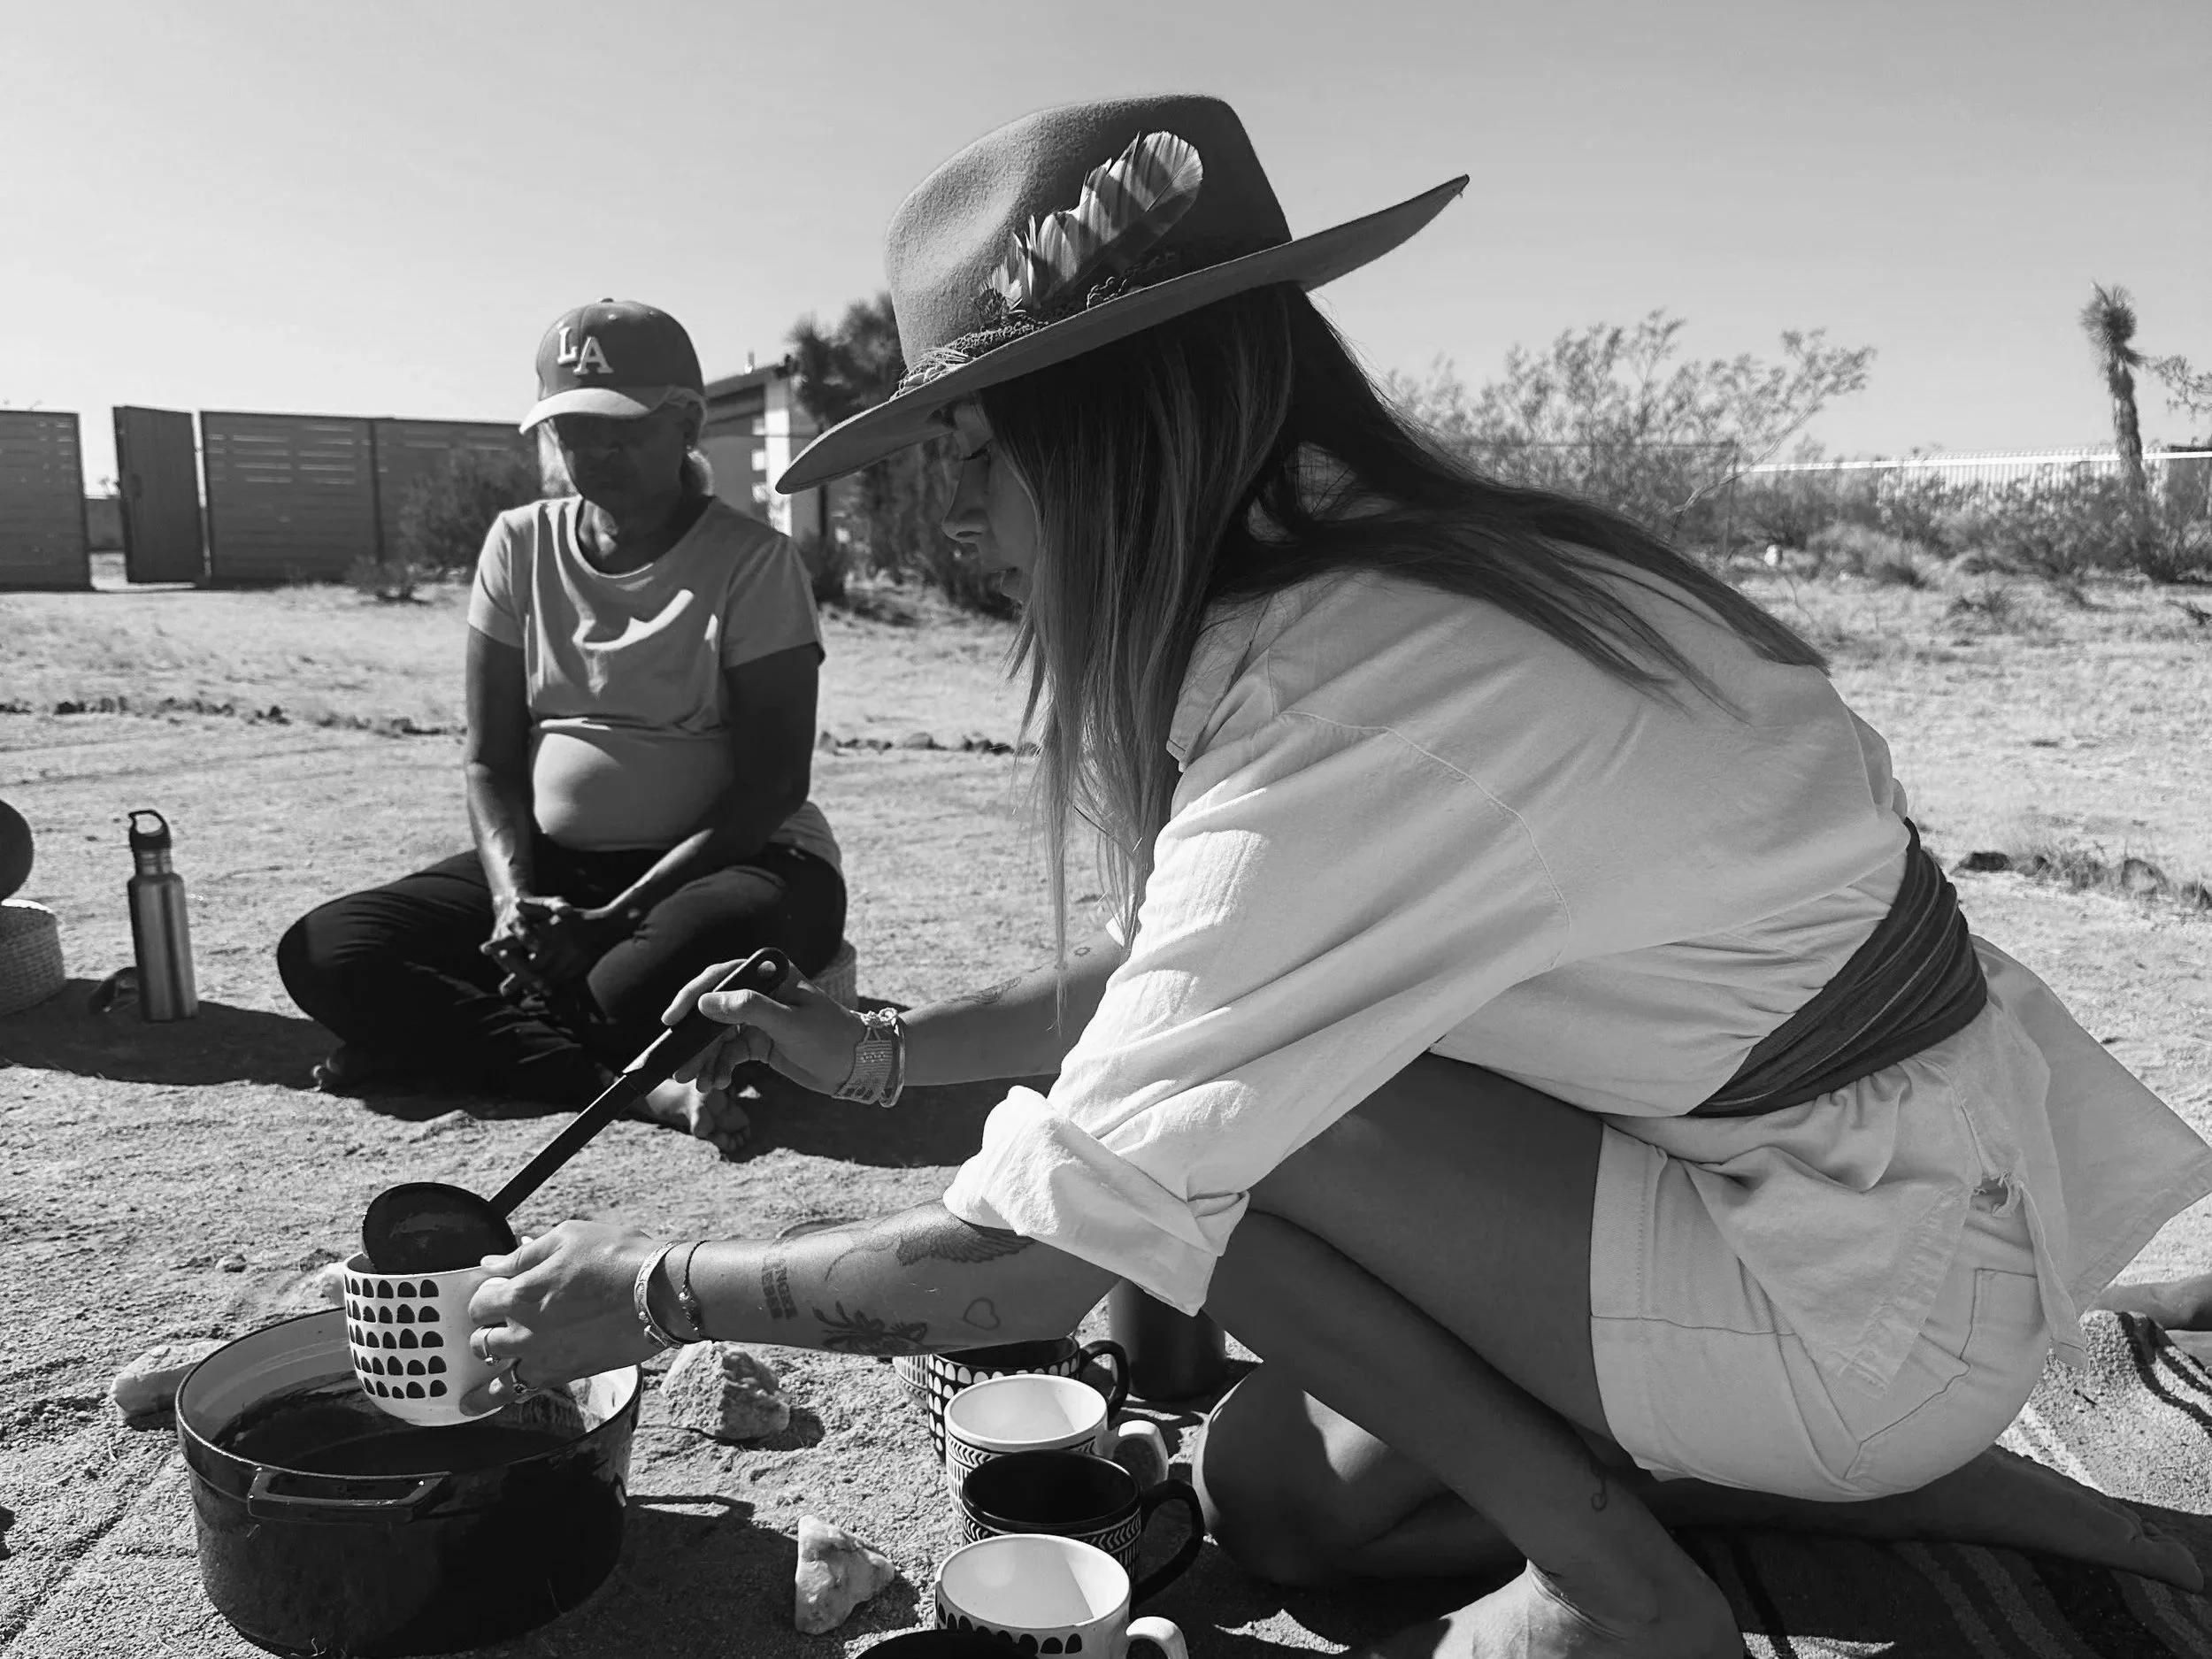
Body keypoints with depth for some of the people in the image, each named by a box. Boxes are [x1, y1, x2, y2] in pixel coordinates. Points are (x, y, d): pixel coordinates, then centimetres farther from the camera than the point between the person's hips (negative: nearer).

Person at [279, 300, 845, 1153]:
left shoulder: (751, 560, -6)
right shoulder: (521, 545, 8)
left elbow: (773, 781, -11)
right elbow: (490, 758, 7)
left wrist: (615, 916, -20)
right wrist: (513, 899, -14)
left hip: (723, 859, -4)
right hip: (551, 860, 5)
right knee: (322, 951, -14)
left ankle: (441, 1036, -12)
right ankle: (640, 1081, -26)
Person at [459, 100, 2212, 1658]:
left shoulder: (1369, 694, -30)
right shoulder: (1360, 566, -2)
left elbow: (1041, 1257, -24)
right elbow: (1174, 956, 12)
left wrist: (655, 1291, -10)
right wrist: (881, 1051, 7)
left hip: (1879, 1280, -8)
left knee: (1212, 1127, -19)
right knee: (1278, 1489, 10)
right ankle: (1916, 1487, 15)